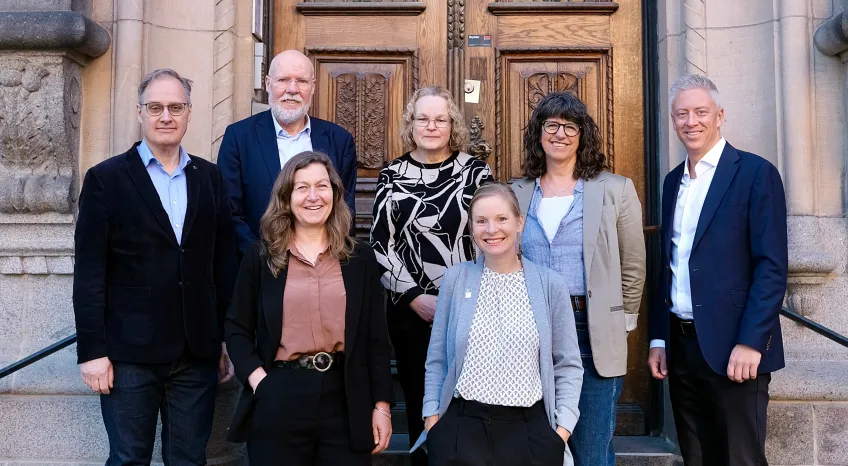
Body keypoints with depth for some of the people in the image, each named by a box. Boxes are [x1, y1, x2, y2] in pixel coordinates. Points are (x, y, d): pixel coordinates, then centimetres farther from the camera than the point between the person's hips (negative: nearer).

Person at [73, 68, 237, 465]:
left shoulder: (210, 177, 9)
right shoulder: (106, 178, -1)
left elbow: (224, 264, 9)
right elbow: (89, 272, -4)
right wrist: (91, 351, -9)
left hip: (198, 354, 3)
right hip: (129, 354, -3)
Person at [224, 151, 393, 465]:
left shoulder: (360, 257, 6)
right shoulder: (261, 256, 4)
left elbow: (377, 337, 5)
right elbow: (237, 328, 6)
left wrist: (381, 404, 1)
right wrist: (256, 378, -9)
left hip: (346, 401, 1)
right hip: (277, 400, 0)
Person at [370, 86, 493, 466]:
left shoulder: (475, 171, 1)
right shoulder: (392, 175, 3)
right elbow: (380, 245, 1)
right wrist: (415, 297, -8)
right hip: (410, 311, 1)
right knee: (419, 402, 10)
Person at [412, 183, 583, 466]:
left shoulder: (550, 284, -1)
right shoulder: (455, 279, 0)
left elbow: (568, 365, 2)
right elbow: (437, 360, 4)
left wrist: (563, 428, -6)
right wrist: (432, 420, 0)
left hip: (530, 429, 0)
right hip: (461, 427, 0)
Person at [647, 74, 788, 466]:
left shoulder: (755, 173, -6)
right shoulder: (673, 180, 13)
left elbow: (773, 266, -12)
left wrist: (750, 343, -18)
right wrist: (659, 338, 11)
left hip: (732, 347, -6)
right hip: (680, 346, 6)